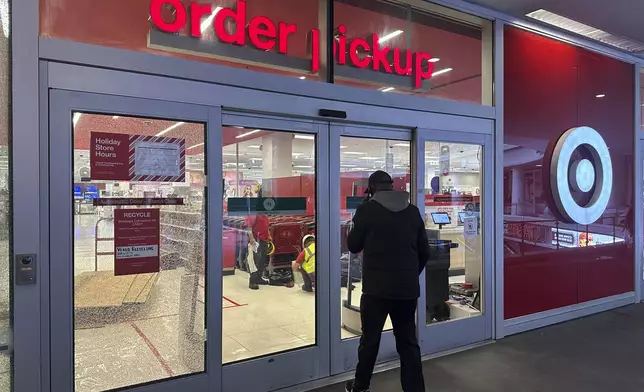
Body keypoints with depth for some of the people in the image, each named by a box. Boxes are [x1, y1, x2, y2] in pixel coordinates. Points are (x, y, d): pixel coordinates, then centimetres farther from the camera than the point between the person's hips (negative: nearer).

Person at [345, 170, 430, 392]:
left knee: (370, 339, 12)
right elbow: (424, 251, 9)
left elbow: (353, 246, 2)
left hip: (377, 287, -3)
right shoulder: (413, 211, 5)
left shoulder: (367, 209, -7)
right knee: (408, 341, 11)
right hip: (408, 288, 3)